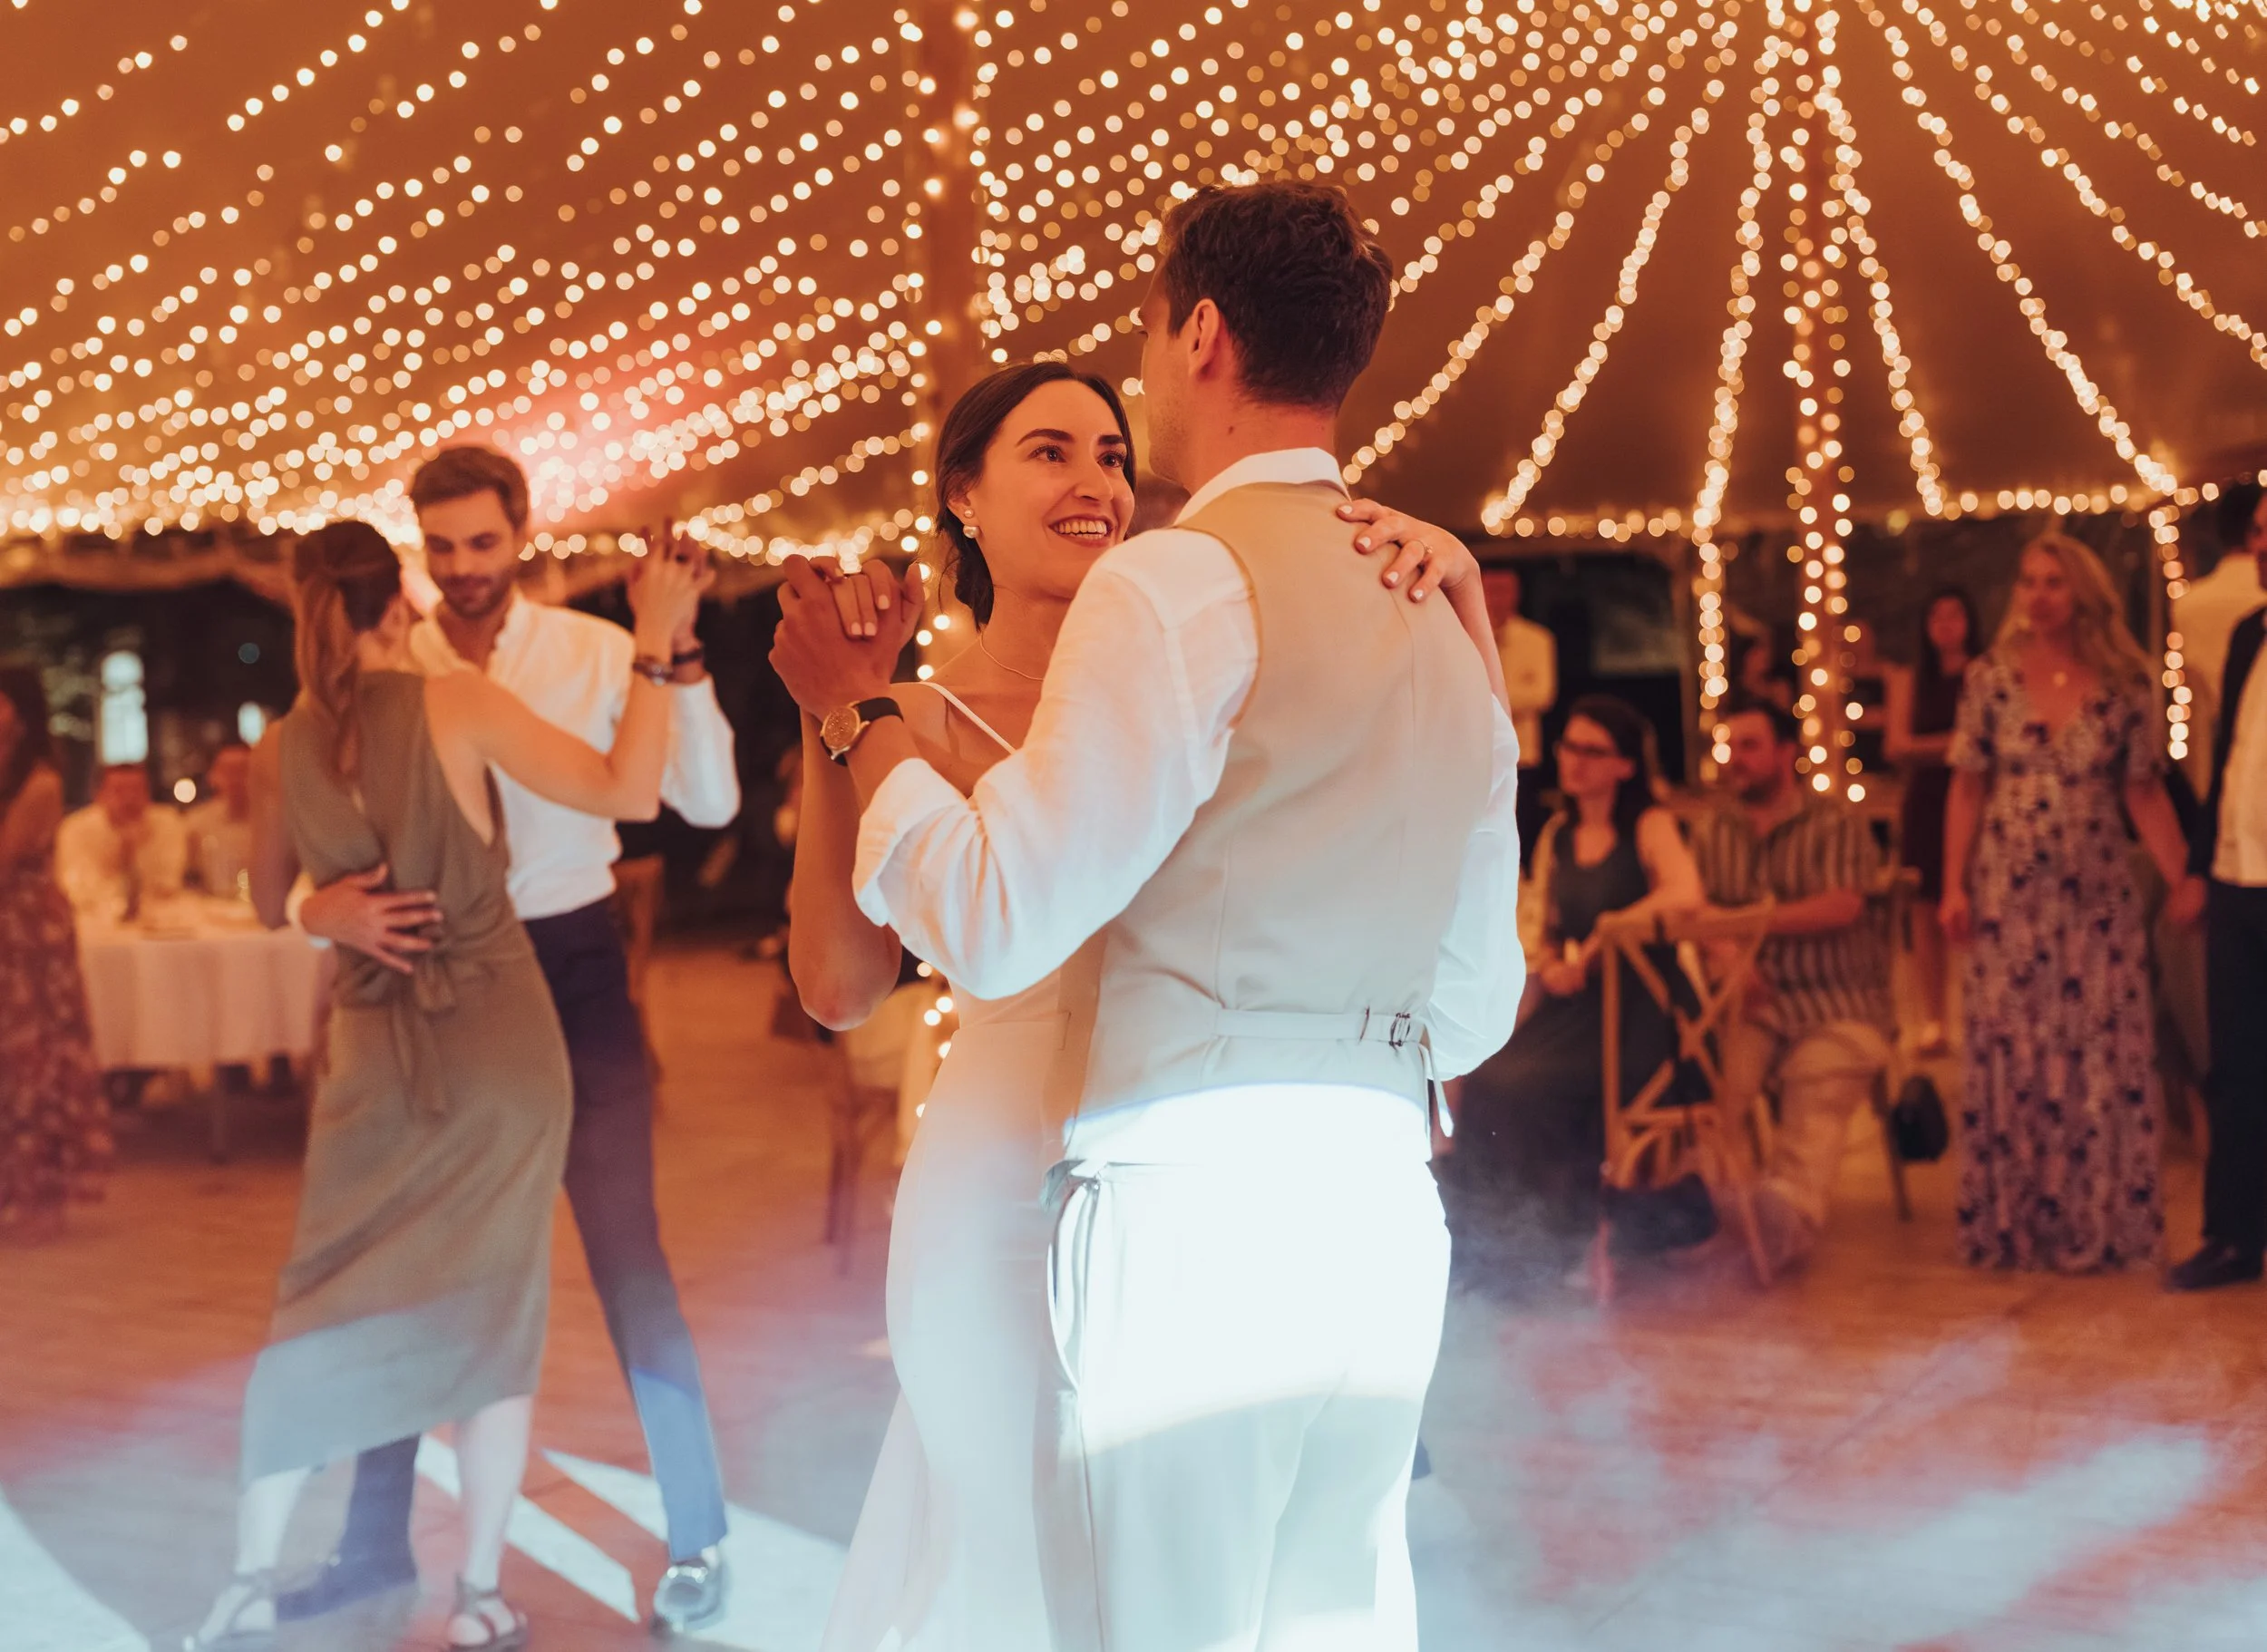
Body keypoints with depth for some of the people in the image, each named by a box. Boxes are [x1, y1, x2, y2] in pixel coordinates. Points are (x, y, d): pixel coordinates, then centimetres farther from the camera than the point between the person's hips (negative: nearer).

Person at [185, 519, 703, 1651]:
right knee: (495, 1314, 7)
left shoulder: (290, 744, 1)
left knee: (321, 1313, 13)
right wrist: (655, 645, -8)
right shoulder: (456, 705, -11)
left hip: (375, 1050, 3)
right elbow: (629, 792, -15)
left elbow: (269, 902, 16)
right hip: (501, 1040, -3)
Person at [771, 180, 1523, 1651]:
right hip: (1383, 1216, 8)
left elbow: (995, 925, -13)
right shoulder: (1440, 614, 15)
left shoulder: (1180, 581, -9)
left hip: (1188, 1212, -8)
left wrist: (860, 719, 1)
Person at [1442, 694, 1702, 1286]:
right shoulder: (1556, 837, 17)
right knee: (1487, 1079, -22)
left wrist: (1600, 940, -15)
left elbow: (1685, 894, -23)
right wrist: (1546, 965, -1)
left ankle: (1553, 1248, -11)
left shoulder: (1651, 827, -2)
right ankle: (1486, 1248, -13)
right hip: (1570, 1004, 6)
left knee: (1524, 1085, -28)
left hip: (1636, 1011, -6)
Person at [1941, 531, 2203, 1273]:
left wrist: (2181, 876, -11)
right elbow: (1968, 789, 3)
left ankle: (2100, 1222, 11)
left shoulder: (2124, 687, 1)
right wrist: (1954, 886, -4)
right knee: (2008, 1056, 2)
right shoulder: (1992, 679, 2)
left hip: (2097, 898, 0)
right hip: (2008, 897, 0)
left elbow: (2146, 793, 1)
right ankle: (2011, 1224, 12)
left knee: (2103, 1057, 0)